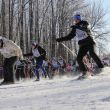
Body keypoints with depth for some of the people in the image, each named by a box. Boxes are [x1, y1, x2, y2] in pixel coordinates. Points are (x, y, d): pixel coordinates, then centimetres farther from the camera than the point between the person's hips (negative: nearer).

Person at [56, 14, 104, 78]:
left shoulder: (84, 24, 2)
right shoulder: (75, 28, 15)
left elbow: (85, 28, -22)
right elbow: (69, 37, 21)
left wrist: (77, 26, -33)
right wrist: (60, 39, 16)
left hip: (89, 42, -5)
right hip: (82, 45, 5)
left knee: (92, 53, -28)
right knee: (79, 58, -9)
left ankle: (101, 67, -22)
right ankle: (84, 72, 0)